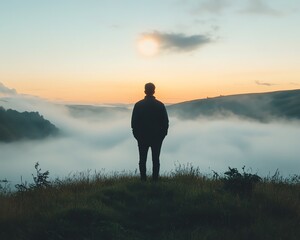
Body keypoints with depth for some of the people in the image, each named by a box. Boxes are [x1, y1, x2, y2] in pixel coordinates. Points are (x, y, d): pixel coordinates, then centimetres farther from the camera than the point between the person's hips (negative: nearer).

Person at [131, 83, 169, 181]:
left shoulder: (138, 105, -4)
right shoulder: (160, 105, -3)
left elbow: (134, 122, -2)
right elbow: (165, 122, -1)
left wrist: (137, 135, 7)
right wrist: (162, 135, 8)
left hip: (142, 137, 0)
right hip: (157, 137, 0)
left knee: (142, 160, 7)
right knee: (156, 160, 6)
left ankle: (143, 180, 6)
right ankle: (155, 180, 4)